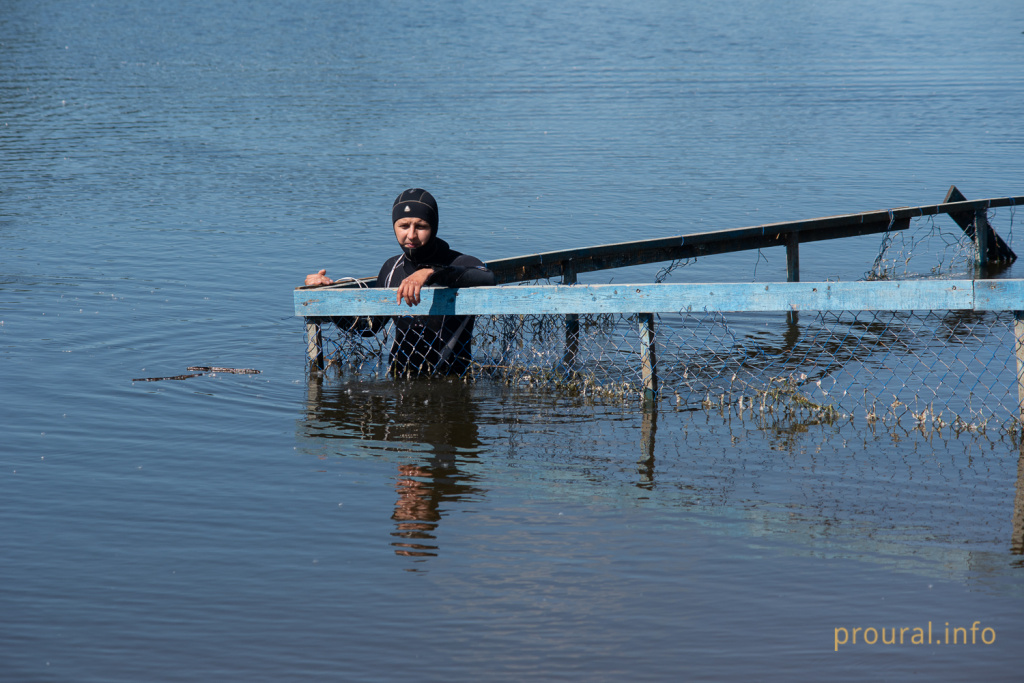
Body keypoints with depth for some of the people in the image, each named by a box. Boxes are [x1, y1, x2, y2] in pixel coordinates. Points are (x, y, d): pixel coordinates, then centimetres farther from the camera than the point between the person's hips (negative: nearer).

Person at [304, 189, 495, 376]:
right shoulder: (392, 268, 13)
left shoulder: (460, 264, -4)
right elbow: (367, 325, 23)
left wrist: (431, 273, -38)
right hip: (399, 382, 5)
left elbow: (487, 278, -29)